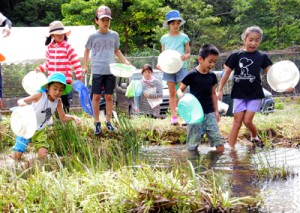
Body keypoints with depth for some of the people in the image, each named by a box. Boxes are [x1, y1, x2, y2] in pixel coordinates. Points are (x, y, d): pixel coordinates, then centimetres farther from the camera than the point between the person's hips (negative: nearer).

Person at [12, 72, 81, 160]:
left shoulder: (58, 101, -8)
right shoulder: (40, 95, -21)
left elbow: (63, 117, 2)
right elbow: (20, 101, -19)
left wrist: (73, 117, -17)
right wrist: (22, 103, -44)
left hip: (40, 131, 4)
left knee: (42, 155, -10)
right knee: (17, 156, -11)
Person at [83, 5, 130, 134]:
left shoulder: (114, 35, 4)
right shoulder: (93, 36, -2)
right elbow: (87, 50, 10)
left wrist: (126, 62, 7)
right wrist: (85, 66, 3)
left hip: (111, 71, 2)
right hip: (97, 71, -2)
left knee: (109, 96, 6)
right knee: (96, 96, 0)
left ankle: (108, 121, 16)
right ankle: (97, 123, 9)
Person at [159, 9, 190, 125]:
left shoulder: (184, 37, 2)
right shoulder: (164, 38, 8)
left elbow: (188, 53, 6)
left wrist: (185, 56, -17)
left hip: (181, 67, -2)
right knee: (172, 93, 5)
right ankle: (173, 117, 9)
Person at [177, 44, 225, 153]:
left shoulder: (212, 76, 8)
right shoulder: (192, 75, -7)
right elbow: (180, 89, 1)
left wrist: (216, 110, 12)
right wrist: (181, 95, -21)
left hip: (209, 113, 4)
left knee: (220, 146, -5)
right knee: (193, 147, -1)